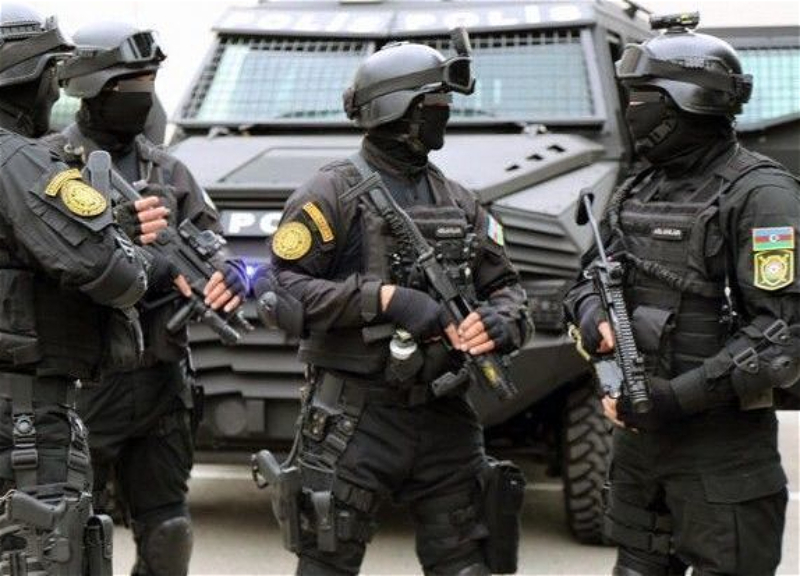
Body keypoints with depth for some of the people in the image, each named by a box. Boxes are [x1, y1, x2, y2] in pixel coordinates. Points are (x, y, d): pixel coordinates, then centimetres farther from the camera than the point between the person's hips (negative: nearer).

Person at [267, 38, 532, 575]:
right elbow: (282, 285, -14)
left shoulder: (460, 202, 13)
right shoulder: (332, 194, -5)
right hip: (355, 417, -5)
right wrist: (385, 299, -21)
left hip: (445, 417, 6)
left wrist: (501, 322, -8)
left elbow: (505, 286, 17)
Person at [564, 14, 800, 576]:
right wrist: (595, 318, -5)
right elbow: (590, 280, 20)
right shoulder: (636, 193, 12)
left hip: (723, 447, -8)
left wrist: (679, 397, -23)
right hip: (640, 432, 8)